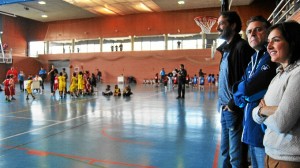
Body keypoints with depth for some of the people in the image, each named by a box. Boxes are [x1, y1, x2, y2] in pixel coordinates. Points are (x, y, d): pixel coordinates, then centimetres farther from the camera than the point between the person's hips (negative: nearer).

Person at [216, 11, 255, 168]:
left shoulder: (241, 47, -13)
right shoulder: (227, 48, 15)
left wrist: (234, 104, -16)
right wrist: (222, 103, 11)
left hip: (234, 110, -9)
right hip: (225, 109, 9)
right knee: (225, 153, 20)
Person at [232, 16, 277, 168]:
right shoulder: (253, 59, 14)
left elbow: (248, 89, -22)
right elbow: (238, 97, 10)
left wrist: (239, 89, -3)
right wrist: (246, 94, -9)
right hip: (250, 131, 8)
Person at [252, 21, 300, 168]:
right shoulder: (278, 76, 9)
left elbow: (281, 123, -24)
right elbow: (255, 115, 6)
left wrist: (262, 111, -4)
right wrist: (267, 110, -15)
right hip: (271, 154, 8)